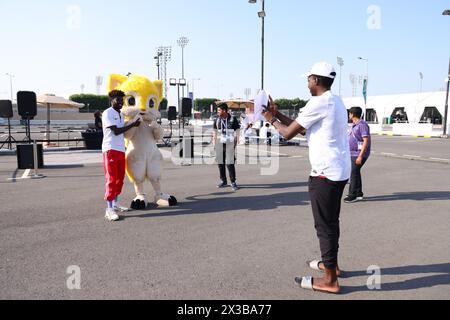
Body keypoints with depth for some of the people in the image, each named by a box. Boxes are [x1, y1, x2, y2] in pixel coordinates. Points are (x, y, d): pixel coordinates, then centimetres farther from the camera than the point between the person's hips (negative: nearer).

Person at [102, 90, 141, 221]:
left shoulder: (120, 114, 19)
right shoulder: (107, 113, -6)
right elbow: (116, 131, -15)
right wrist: (132, 124, -10)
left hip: (121, 150, 8)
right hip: (110, 150, -8)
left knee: (120, 179, 12)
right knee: (111, 179, -9)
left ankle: (115, 205, 23)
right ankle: (109, 210, -7)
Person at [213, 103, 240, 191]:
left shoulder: (233, 120, -2)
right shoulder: (217, 120, 7)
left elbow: (237, 133, 1)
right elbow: (215, 133, 14)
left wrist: (235, 145, -4)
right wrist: (214, 144, 7)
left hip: (229, 145, -4)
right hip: (219, 145, 4)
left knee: (230, 164, -8)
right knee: (220, 164, 6)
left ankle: (233, 182, 2)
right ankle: (223, 181, 18)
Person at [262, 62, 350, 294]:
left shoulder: (318, 103, -15)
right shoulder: (335, 101, 16)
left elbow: (288, 133, -10)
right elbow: (302, 128, 20)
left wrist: (272, 120, 8)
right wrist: (277, 113, 19)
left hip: (325, 173, -10)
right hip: (339, 171, 10)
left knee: (325, 225, -1)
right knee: (330, 222, 21)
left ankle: (330, 280, 8)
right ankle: (331, 264, 35)